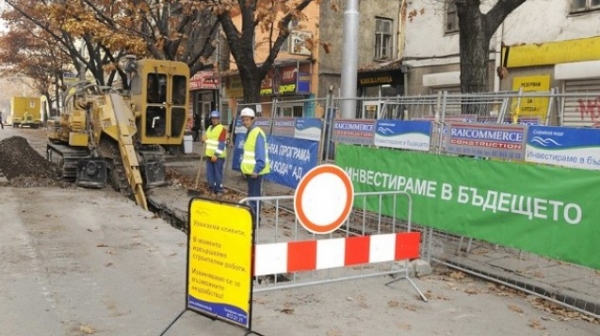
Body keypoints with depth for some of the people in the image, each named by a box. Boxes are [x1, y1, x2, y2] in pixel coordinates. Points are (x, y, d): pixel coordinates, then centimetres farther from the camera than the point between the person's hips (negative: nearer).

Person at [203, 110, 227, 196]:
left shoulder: (222, 129, -11)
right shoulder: (209, 128, 15)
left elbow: (221, 144, -17)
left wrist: (216, 155, -21)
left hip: (218, 156, -8)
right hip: (209, 155, 8)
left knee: (218, 173, -4)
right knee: (209, 173, 10)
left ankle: (219, 190, 6)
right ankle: (212, 189, 21)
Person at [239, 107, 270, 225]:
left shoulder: (257, 133, -16)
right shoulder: (249, 132, 14)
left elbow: (261, 154, -22)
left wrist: (257, 169, -25)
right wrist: (246, 168, 16)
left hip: (255, 170, -10)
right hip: (250, 170, 10)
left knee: (253, 195, -6)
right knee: (252, 194, 16)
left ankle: (255, 220, -1)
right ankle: (253, 218, 25)